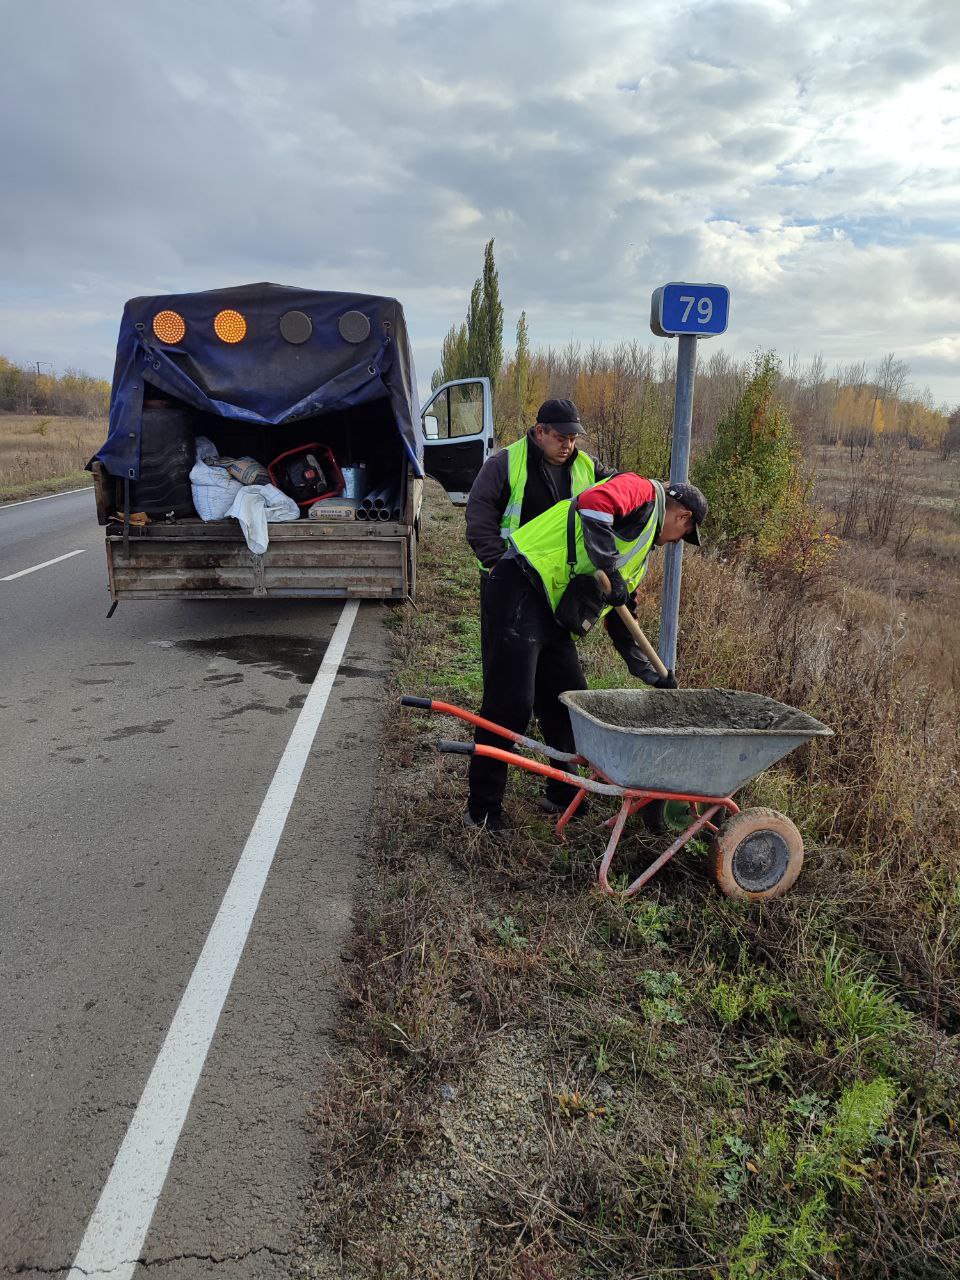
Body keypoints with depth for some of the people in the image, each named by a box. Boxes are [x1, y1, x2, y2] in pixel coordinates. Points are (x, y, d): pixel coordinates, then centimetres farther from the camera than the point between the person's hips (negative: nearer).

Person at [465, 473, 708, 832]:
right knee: (510, 705, -8)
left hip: (552, 612, 10)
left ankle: (561, 795, 28)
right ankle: (482, 811, 3)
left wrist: (652, 674, 31)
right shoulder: (644, 492, 1)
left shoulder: (641, 548, 28)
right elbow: (592, 503, -22)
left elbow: (621, 617, 31)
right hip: (519, 592, -10)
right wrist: (611, 570, -20)